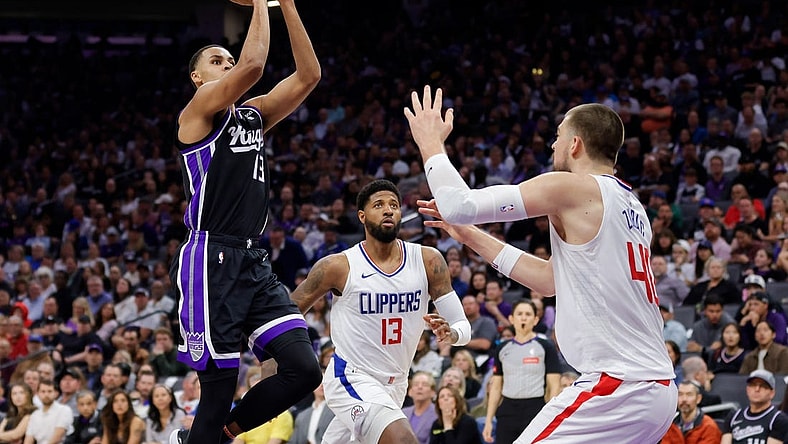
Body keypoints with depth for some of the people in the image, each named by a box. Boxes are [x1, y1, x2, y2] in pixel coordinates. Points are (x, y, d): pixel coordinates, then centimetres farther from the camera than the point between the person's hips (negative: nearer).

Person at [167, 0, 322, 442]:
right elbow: (253, 65, -18)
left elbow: (309, 75, 10)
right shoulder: (200, 110, -1)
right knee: (221, 382, -6)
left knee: (304, 369, -6)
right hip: (212, 260, -7)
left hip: (256, 263, 7)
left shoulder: (254, 114, 20)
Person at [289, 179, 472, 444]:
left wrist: (451, 334, -27)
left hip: (395, 384, 5)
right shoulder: (338, 267, -14)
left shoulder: (428, 261, -6)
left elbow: (463, 326, -4)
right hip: (351, 379, -5)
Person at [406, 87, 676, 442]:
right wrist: (473, 237, 28)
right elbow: (550, 280, 27)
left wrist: (430, 143, 7)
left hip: (617, 385, -9)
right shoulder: (629, 204, 19)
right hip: (656, 389, 9)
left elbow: (460, 206, -11)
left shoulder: (572, 187, -7)